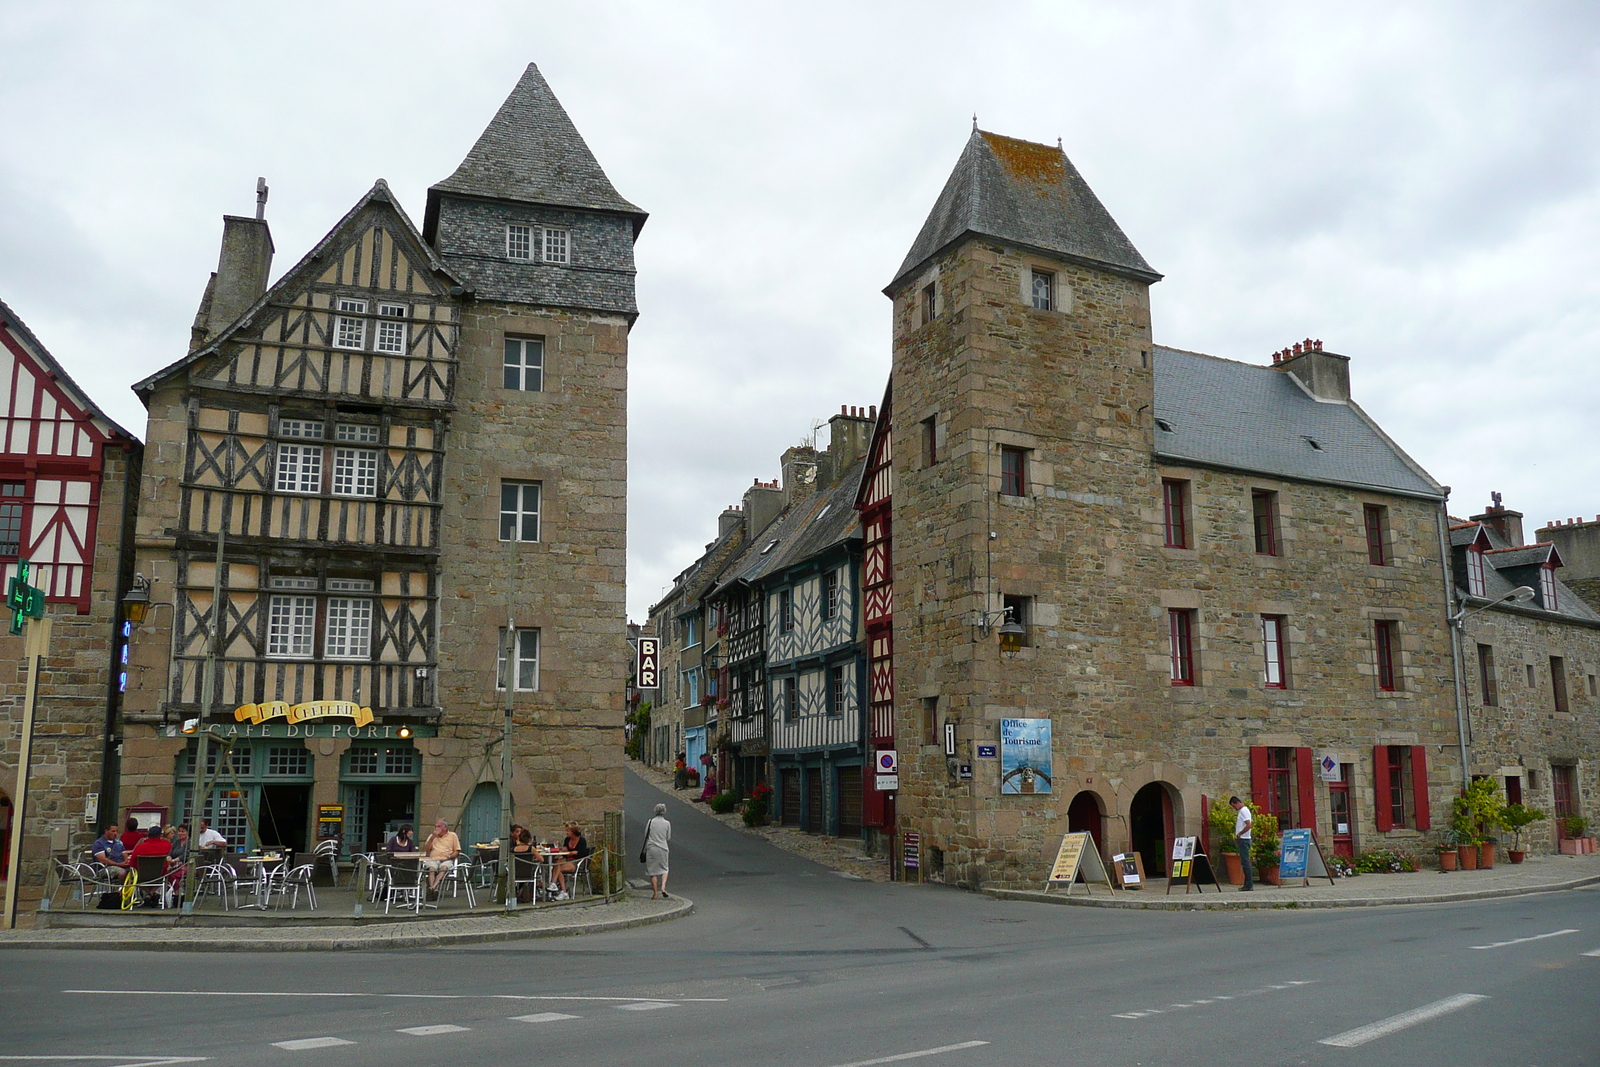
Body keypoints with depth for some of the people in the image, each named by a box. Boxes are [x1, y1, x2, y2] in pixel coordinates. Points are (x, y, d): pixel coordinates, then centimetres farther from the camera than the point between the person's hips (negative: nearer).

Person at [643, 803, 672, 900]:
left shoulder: (650, 822, -5)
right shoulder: (667, 823, -3)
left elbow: (646, 835, 0)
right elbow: (668, 838, 4)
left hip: (651, 848, 0)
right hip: (662, 848, 0)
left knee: (652, 871, 7)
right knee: (664, 869, 17)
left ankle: (655, 893, 8)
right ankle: (663, 887, -4)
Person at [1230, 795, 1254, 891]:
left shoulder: (1244, 810, -11)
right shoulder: (1241, 811, 19)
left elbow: (1248, 825, -21)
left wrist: (1239, 834, -16)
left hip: (1244, 839, -10)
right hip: (1242, 840, 10)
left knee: (1245, 862, -8)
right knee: (1244, 862, 10)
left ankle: (1249, 885, -7)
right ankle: (1248, 884, 13)